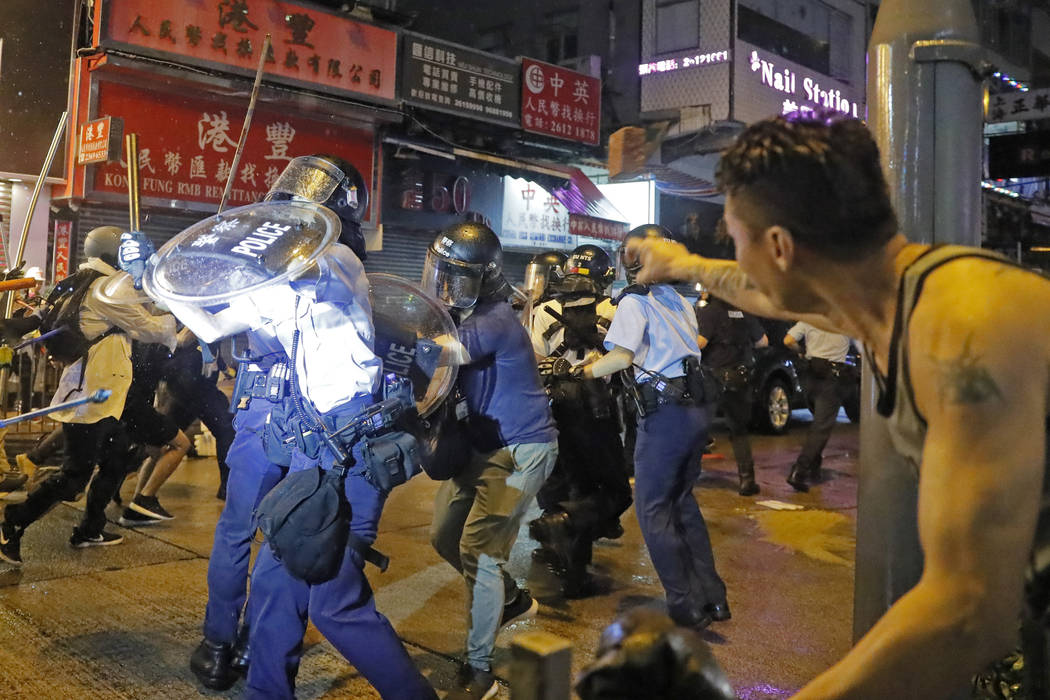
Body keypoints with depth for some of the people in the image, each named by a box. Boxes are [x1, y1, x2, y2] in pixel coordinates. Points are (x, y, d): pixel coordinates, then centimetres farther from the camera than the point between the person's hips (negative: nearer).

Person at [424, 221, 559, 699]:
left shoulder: (495, 320, -22)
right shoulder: (458, 315, 6)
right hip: (480, 446, 9)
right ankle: (511, 598, 37)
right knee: (445, 537, 13)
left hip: (519, 449, -9)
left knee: (478, 551, -11)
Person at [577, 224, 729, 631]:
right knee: (683, 501, 19)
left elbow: (622, 357, -18)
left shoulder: (634, 301, -7)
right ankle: (712, 596, 19)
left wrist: (588, 370, -6)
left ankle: (685, 606, 4)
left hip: (664, 413, -8)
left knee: (654, 510, 2)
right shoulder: (678, 301, 16)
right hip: (695, 408, 8)